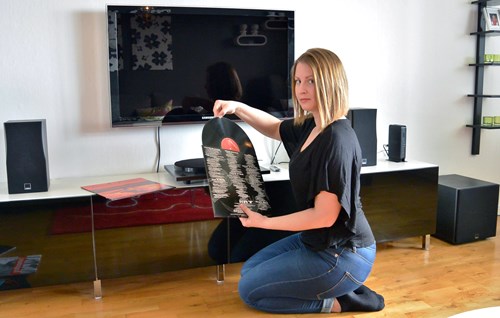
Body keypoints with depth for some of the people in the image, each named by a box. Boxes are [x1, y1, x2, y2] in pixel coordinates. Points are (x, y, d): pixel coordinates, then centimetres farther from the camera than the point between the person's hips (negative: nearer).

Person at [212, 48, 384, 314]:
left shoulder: (337, 140, -26)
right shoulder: (310, 127, 2)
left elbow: (325, 215, -27)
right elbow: (274, 128, 21)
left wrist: (264, 222, -18)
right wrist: (237, 108, 3)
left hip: (344, 254, -9)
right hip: (316, 240, 9)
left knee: (249, 289, -1)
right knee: (249, 270, 20)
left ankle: (339, 301, 2)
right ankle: (345, 288, 14)